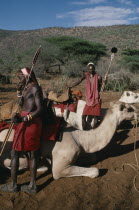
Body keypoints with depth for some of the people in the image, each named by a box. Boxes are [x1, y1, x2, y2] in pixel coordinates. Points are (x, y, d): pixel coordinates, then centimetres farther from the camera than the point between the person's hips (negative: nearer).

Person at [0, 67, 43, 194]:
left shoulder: (35, 89, -13)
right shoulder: (29, 89, 15)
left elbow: (40, 110, -19)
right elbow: (22, 105, 26)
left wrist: (23, 119, -27)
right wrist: (19, 92, 14)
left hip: (29, 123, -9)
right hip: (30, 123, 9)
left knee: (15, 154, 2)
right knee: (32, 154, 11)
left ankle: (13, 185, 16)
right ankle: (32, 186, 21)